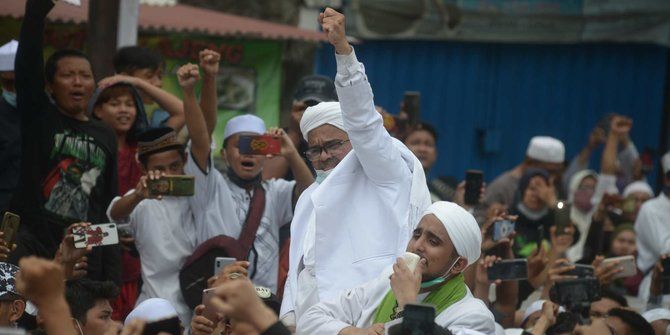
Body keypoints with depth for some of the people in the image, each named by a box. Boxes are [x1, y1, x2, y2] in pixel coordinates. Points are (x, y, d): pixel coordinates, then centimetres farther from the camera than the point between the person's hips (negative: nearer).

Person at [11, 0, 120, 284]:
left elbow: (110, 206, 15)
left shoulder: (105, 136, 15)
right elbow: (27, 62, -10)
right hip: (32, 247, -3)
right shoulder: (39, 118, 5)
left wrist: (112, 275, 9)